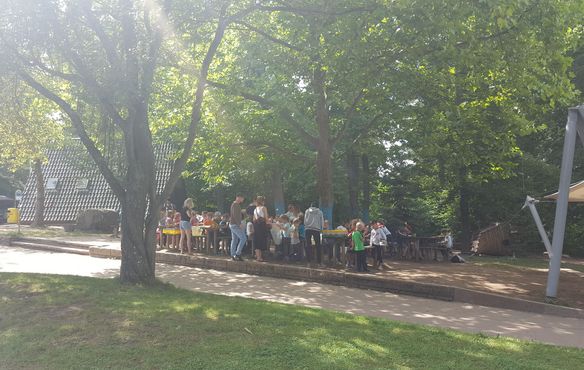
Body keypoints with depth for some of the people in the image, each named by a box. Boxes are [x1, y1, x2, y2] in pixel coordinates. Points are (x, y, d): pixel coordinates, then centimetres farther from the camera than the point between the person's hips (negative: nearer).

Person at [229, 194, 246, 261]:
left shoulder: (233, 204, 18)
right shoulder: (236, 205, -15)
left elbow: (230, 214, 25)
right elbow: (235, 215, -24)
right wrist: (239, 224, -23)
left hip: (232, 224, 11)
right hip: (235, 225, -11)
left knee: (234, 240, 11)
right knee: (243, 238, -12)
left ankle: (233, 255, 12)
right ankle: (238, 254, -11)